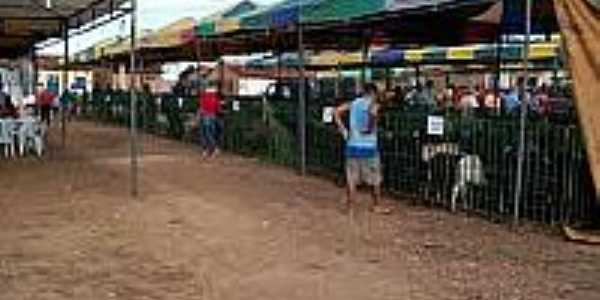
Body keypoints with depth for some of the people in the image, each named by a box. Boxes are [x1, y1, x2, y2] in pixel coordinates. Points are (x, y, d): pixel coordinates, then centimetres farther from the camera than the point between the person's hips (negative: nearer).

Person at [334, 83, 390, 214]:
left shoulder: (354, 103, 9)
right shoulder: (374, 104, -5)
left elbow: (338, 111, 0)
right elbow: (372, 112, -25)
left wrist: (342, 129, 2)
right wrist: (370, 128, -9)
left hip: (352, 145, 4)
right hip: (369, 146, -4)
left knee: (351, 178, 9)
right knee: (375, 179, 9)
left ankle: (350, 204, 9)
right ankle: (376, 206, 15)